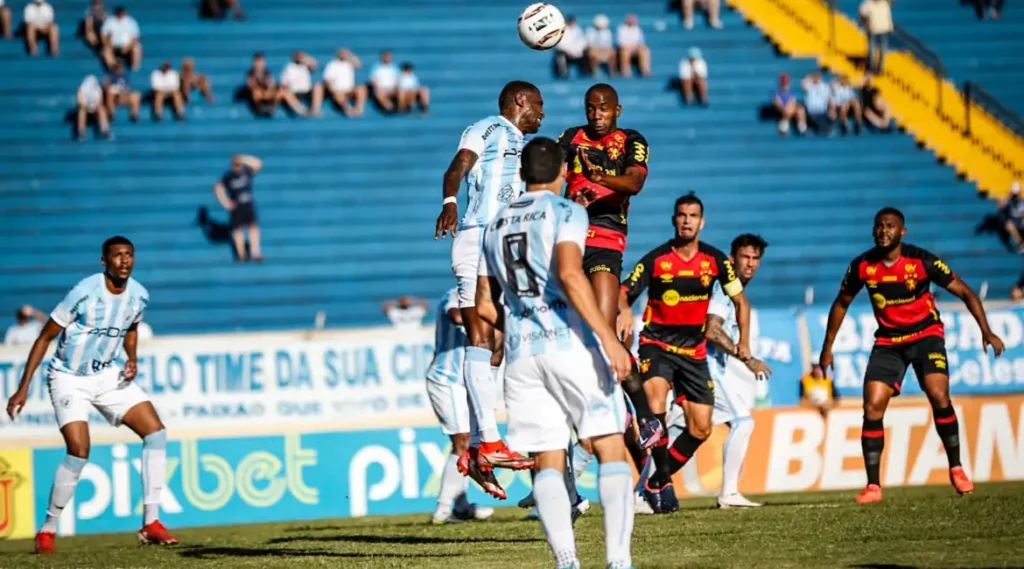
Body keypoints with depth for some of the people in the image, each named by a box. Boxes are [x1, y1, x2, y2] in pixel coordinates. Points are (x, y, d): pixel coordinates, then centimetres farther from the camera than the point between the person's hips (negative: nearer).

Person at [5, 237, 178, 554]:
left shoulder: (138, 296, -4)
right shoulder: (84, 292, -21)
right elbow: (45, 338, -14)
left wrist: (132, 358, -2)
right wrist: (23, 388, -15)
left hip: (109, 376, 6)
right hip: (69, 380, -6)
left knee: (155, 431, -8)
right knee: (79, 451, -21)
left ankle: (150, 523, -2)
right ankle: (47, 529, -3)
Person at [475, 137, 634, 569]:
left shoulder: (495, 225, 17)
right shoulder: (566, 212, -1)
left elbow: (484, 306, 20)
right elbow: (569, 274, -19)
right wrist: (608, 337, -22)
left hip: (521, 354, 5)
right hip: (571, 344, -5)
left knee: (547, 464, 4)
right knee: (611, 452, -1)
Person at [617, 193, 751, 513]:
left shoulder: (715, 260, -1)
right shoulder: (656, 259, -8)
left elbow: (739, 300, 12)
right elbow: (624, 292, -14)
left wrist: (744, 342, 4)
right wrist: (625, 309, -37)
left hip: (694, 351, 4)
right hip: (657, 344, -4)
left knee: (701, 429, -1)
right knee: (655, 393, -32)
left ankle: (656, 483, 18)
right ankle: (663, 480, -23)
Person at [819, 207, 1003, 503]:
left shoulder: (921, 261, -17)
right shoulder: (862, 266, -9)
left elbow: (965, 292, -11)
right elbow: (842, 303, 8)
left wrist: (986, 332, -20)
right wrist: (828, 348, 9)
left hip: (926, 334, -2)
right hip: (888, 342, 2)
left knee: (939, 397, -21)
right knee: (872, 408, -11)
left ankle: (956, 470, -3)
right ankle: (873, 486, -5)